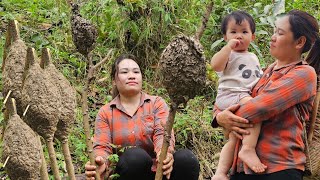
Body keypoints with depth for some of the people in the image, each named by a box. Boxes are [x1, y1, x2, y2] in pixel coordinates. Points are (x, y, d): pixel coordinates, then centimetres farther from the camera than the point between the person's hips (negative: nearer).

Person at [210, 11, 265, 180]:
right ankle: (248, 149, -38)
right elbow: (215, 65, -21)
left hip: (246, 97, 9)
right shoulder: (229, 54, 0)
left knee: (233, 139, 5)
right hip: (230, 95, -9)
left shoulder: (253, 57, 24)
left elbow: (259, 78, 35)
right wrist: (229, 46, -18)